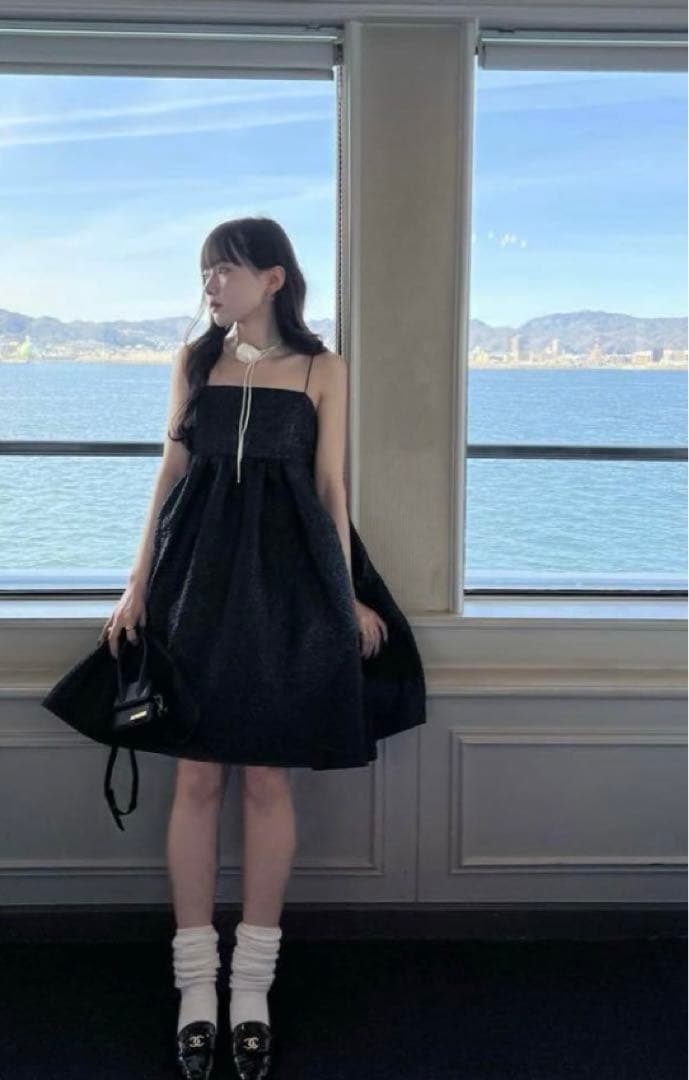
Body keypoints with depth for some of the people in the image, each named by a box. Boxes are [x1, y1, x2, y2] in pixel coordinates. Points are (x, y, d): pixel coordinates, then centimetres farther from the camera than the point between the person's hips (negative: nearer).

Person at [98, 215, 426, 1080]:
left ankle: (253, 982, 17)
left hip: (288, 578, -1)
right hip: (201, 576, 2)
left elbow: (331, 486, 4)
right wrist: (139, 583, 4)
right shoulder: (195, 360, 8)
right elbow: (172, 471, 9)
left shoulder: (322, 369, 3)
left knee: (268, 780, 3)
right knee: (197, 777, 3)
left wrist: (345, 595, 2)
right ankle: (196, 981, 16)